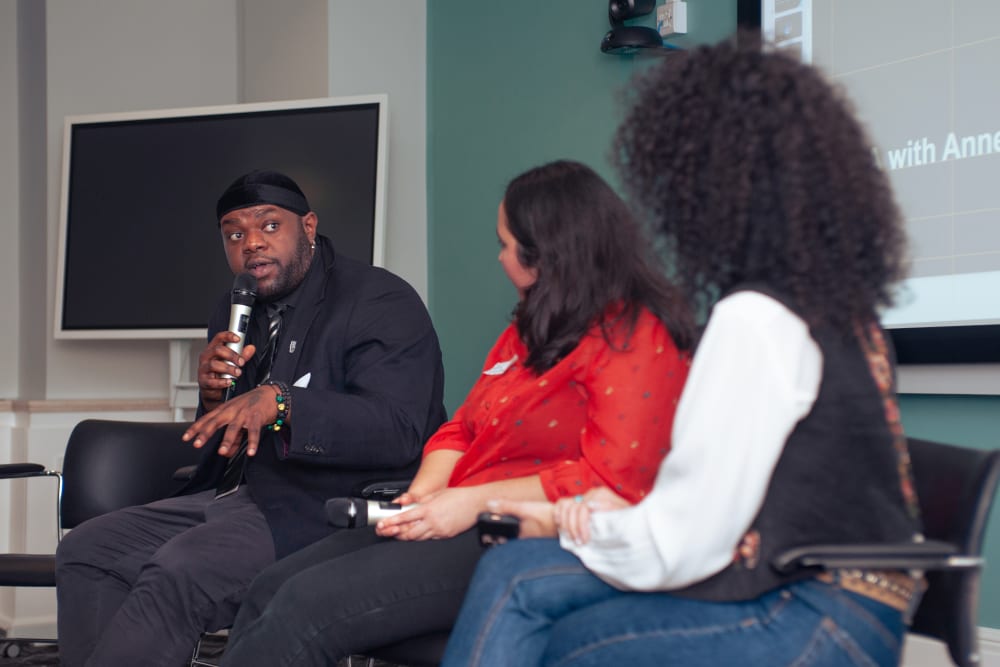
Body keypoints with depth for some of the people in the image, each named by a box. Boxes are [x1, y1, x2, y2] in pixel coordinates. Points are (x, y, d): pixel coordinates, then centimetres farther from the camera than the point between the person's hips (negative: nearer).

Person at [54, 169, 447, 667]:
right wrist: (212, 395, -2)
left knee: (177, 573, -28)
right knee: (86, 551, -5)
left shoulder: (381, 302, -7)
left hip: (327, 507, -8)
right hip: (239, 495, 9)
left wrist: (278, 402, -31)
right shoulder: (234, 316, 18)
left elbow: (398, 430, -21)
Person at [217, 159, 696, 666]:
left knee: (307, 606, -20)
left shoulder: (635, 340, -9)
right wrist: (424, 492, -1)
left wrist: (474, 501, -17)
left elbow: (611, 482, -18)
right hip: (460, 526, 9)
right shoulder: (530, 329, 21)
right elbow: (463, 429, 21)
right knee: (272, 588, -4)